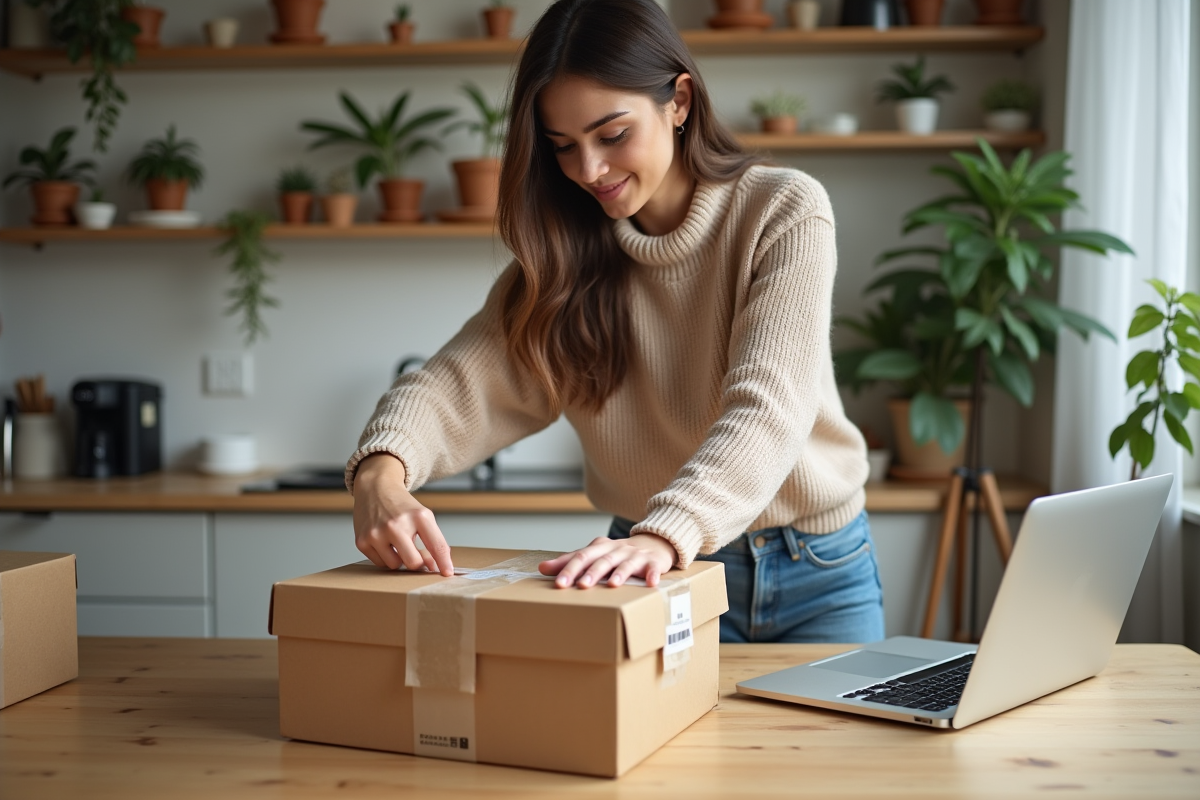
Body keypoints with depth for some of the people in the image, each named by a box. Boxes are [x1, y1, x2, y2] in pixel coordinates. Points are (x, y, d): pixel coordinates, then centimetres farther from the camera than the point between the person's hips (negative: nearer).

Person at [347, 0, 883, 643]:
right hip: (660, 569, 2)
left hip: (816, 572, -1)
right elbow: (461, 383, -15)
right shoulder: (563, 252, -4)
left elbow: (766, 405, -28)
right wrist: (381, 473, -37)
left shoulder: (785, 212, -15)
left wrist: (666, 534, -45)